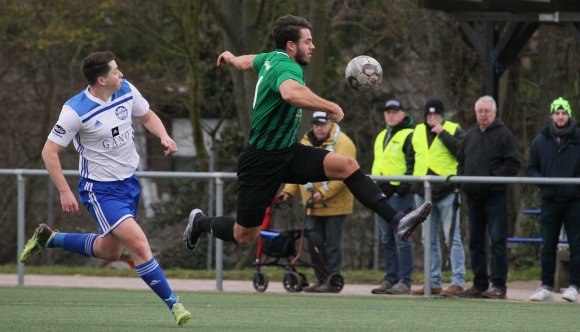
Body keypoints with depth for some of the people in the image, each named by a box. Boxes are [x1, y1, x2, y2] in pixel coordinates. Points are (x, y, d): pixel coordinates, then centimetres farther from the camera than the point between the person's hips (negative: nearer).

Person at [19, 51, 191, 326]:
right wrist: (64, 192, -18)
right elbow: (50, 152, -13)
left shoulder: (126, 90, -5)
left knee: (109, 250, 21)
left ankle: (48, 239, 39)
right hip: (100, 190, -7)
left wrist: (164, 137, -6)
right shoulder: (76, 110, -22)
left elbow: (148, 117, 14)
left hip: (129, 183, 7)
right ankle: (173, 303, -10)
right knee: (139, 245, -20)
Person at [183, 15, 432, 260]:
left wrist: (232, 59, 51)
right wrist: (331, 108, -43)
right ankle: (200, 222, 34)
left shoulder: (272, 58, 3)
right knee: (244, 236, 3)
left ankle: (397, 221, -21)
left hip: (288, 153, 9)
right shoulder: (287, 67, -25)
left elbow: (249, 62, 28)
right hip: (262, 162, -9)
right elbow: (291, 92, -52)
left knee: (347, 165, -13)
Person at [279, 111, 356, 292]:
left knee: (332, 242, -3)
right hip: (313, 206, 7)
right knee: (314, 242, 7)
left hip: (334, 204, -7)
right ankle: (321, 279, 16)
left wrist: (323, 193, -25)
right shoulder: (306, 142, 13)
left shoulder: (342, 143, -10)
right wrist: (288, 191, 2)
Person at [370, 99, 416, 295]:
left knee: (401, 239, -9)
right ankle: (390, 279, 14)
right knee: (387, 239, 9)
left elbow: (413, 164, -12)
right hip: (382, 193, 8)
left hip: (399, 193, -8)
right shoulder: (381, 137, 21)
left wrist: (403, 187, -19)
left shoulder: (409, 136, -5)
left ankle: (404, 281, -7)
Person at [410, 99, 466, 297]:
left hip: (447, 193, -6)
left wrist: (443, 133, -18)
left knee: (452, 238, -7)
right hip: (423, 194, 6)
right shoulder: (418, 132, 14)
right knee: (429, 241, 10)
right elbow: (411, 157, 25)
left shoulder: (453, 130, -1)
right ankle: (434, 282, 16)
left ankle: (458, 282, -7)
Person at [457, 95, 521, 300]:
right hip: (473, 196, 7)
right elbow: (461, 161, 25)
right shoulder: (470, 136, 17)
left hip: (495, 196, -7)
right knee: (475, 242, 9)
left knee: (498, 240, -8)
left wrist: (493, 177, -17)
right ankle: (479, 285, 15)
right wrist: (462, 176, 6)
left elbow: (513, 164, -9)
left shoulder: (503, 135, -3)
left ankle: (499, 285, -8)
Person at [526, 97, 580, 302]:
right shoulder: (540, 141, 7)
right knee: (548, 247, 5)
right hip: (550, 200, 2)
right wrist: (541, 180, -7)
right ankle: (546, 287, 11)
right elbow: (531, 168, 12)